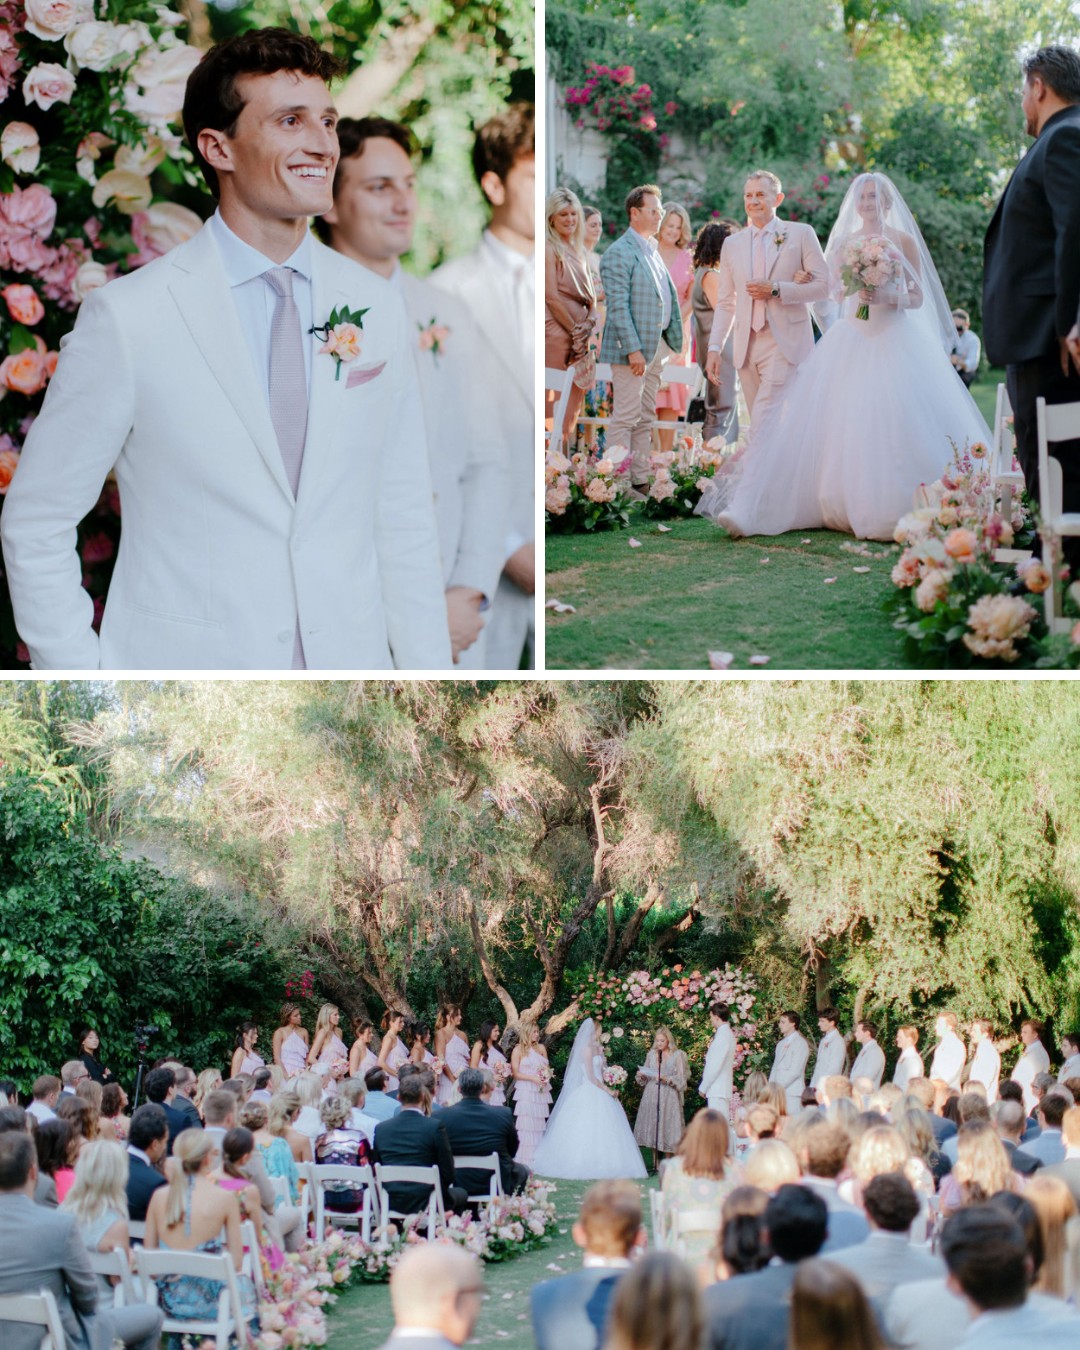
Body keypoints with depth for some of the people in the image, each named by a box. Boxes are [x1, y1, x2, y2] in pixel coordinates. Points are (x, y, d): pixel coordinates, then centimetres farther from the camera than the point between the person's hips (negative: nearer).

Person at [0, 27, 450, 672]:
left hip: (350, 661, 4)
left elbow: (403, 519, 7)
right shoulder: (127, 319, -9)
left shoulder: (378, 309, 3)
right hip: (189, 666, -3)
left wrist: (430, 673, 3)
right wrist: (80, 677, -8)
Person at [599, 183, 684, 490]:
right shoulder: (619, 253, -12)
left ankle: (641, 481, 17)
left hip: (655, 346, 9)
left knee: (645, 418, 12)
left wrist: (671, 341, 14)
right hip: (633, 348, -9)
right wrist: (633, 349, -22)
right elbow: (618, 305, -17)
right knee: (625, 418, -7)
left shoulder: (652, 250, 16)